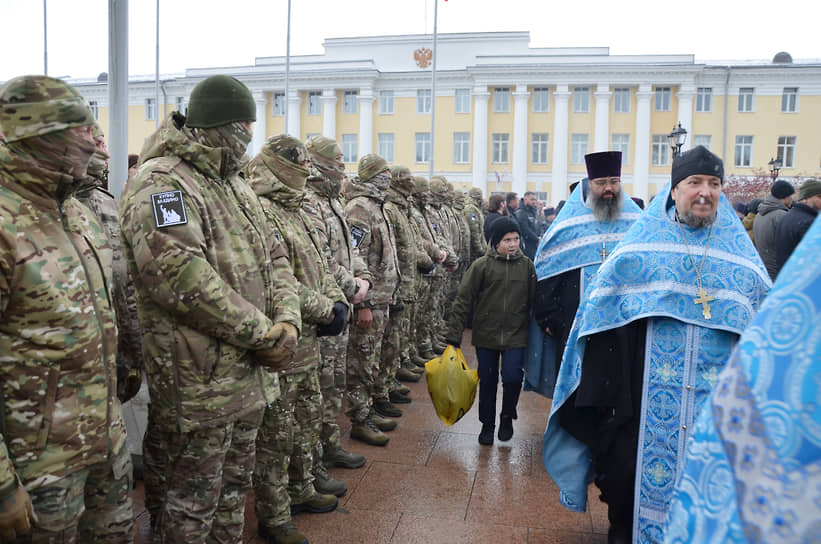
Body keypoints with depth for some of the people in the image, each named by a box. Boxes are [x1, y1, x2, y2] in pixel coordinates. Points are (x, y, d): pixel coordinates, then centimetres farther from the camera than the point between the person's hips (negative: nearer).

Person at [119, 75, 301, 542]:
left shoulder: (235, 184, 15)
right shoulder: (161, 182, -15)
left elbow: (274, 256, 11)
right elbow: (184, 278, -26)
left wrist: (288, 320, -6)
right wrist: (263, 333, -19)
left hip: (250, 375, 9)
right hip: (198, 383, -9)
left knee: (234, 489, 24)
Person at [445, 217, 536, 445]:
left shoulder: (527, 266, 0)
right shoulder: (481, 266, -6)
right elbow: (463, 300, -7)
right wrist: (453, 335, -10)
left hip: (516, 335, 0)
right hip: (486, 335, 0)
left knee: (512, 377, -10)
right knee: (487, 381, 11)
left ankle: (507, 417, 19)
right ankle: (487, 425, 31)